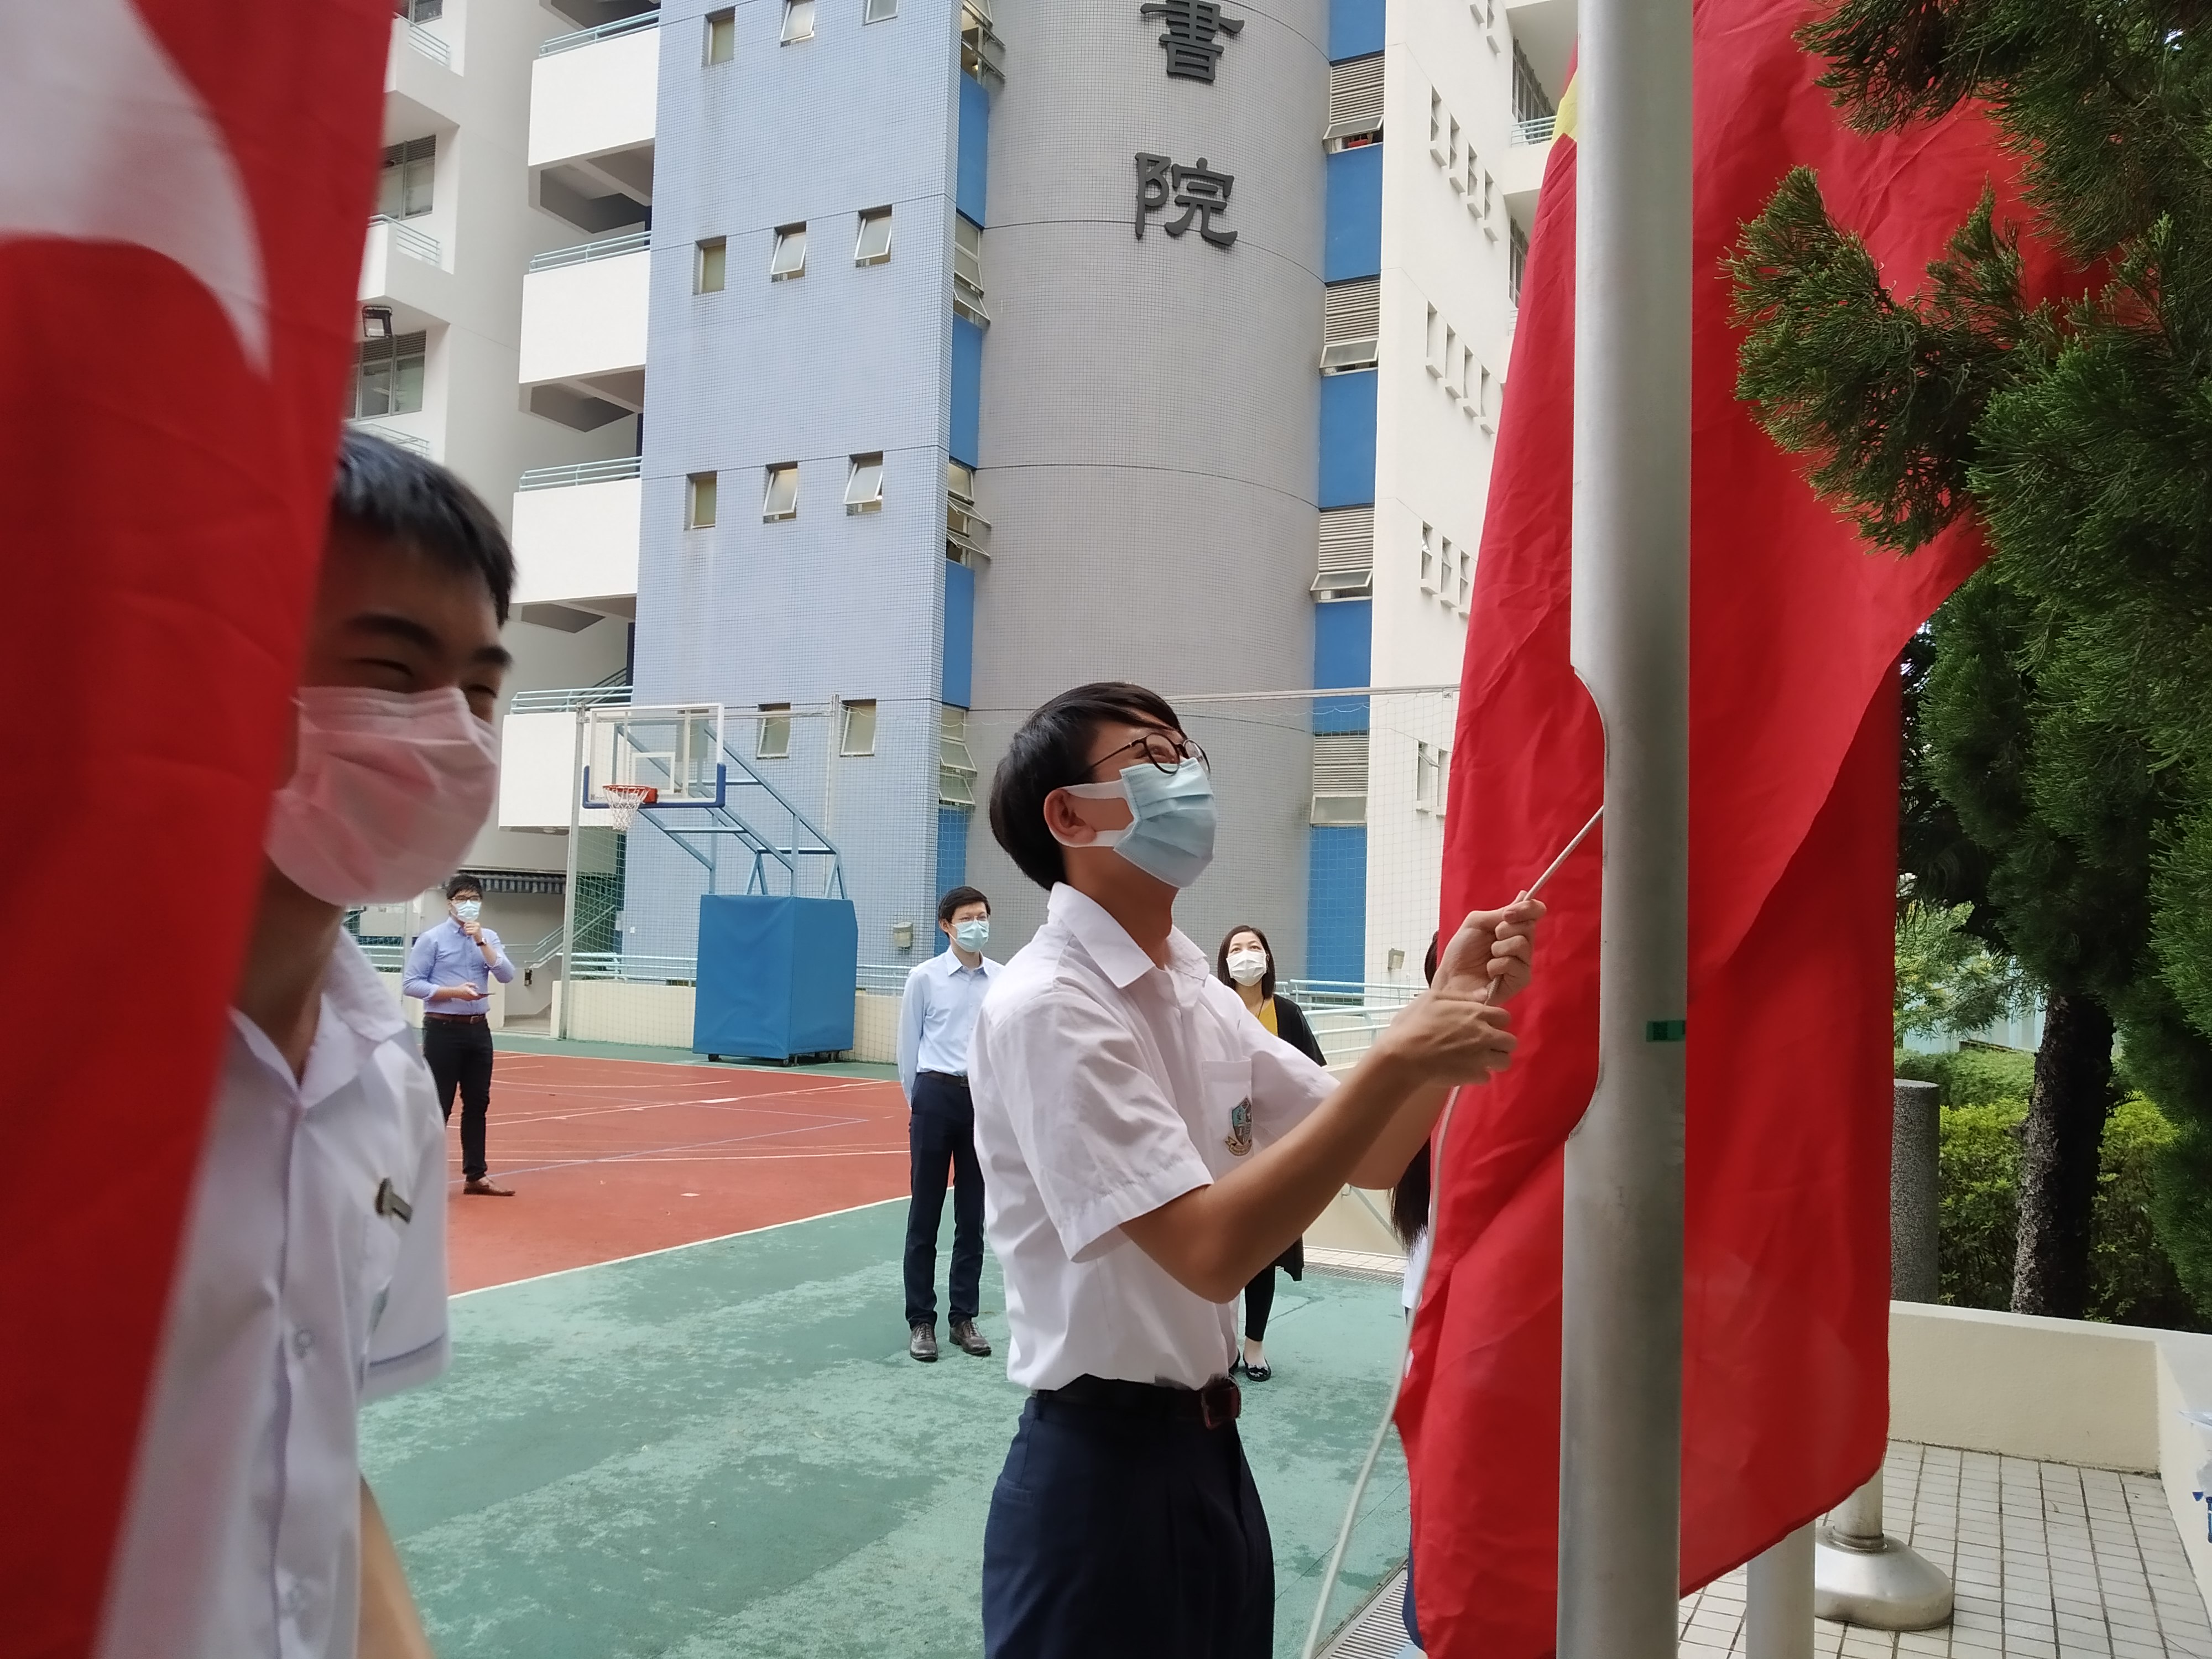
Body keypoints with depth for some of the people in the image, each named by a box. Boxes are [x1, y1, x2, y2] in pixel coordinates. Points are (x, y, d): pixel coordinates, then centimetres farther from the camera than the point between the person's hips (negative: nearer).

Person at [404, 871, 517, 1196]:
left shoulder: (489, 937, 8)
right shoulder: (432, 939, -5)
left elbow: (506, 975, -5)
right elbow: (410, 984, -8)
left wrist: (481, 942, -13)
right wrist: (453, 991, -17)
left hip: (478, 1029, 5)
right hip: (443, 1029, -5)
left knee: (478, 1104, 9)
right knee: (439, 1106, -1)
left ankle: (475, 1175, 18)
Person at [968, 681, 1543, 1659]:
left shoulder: (1197, 992, 5)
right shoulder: (1047, 1009, -21)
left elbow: (1368, 1157, 6)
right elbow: (1213, 1249, -28)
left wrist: (1450, 999, -10)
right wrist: (1399, 1058, -27)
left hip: (1211, 1449, 8)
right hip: (1102, 1466, -8)